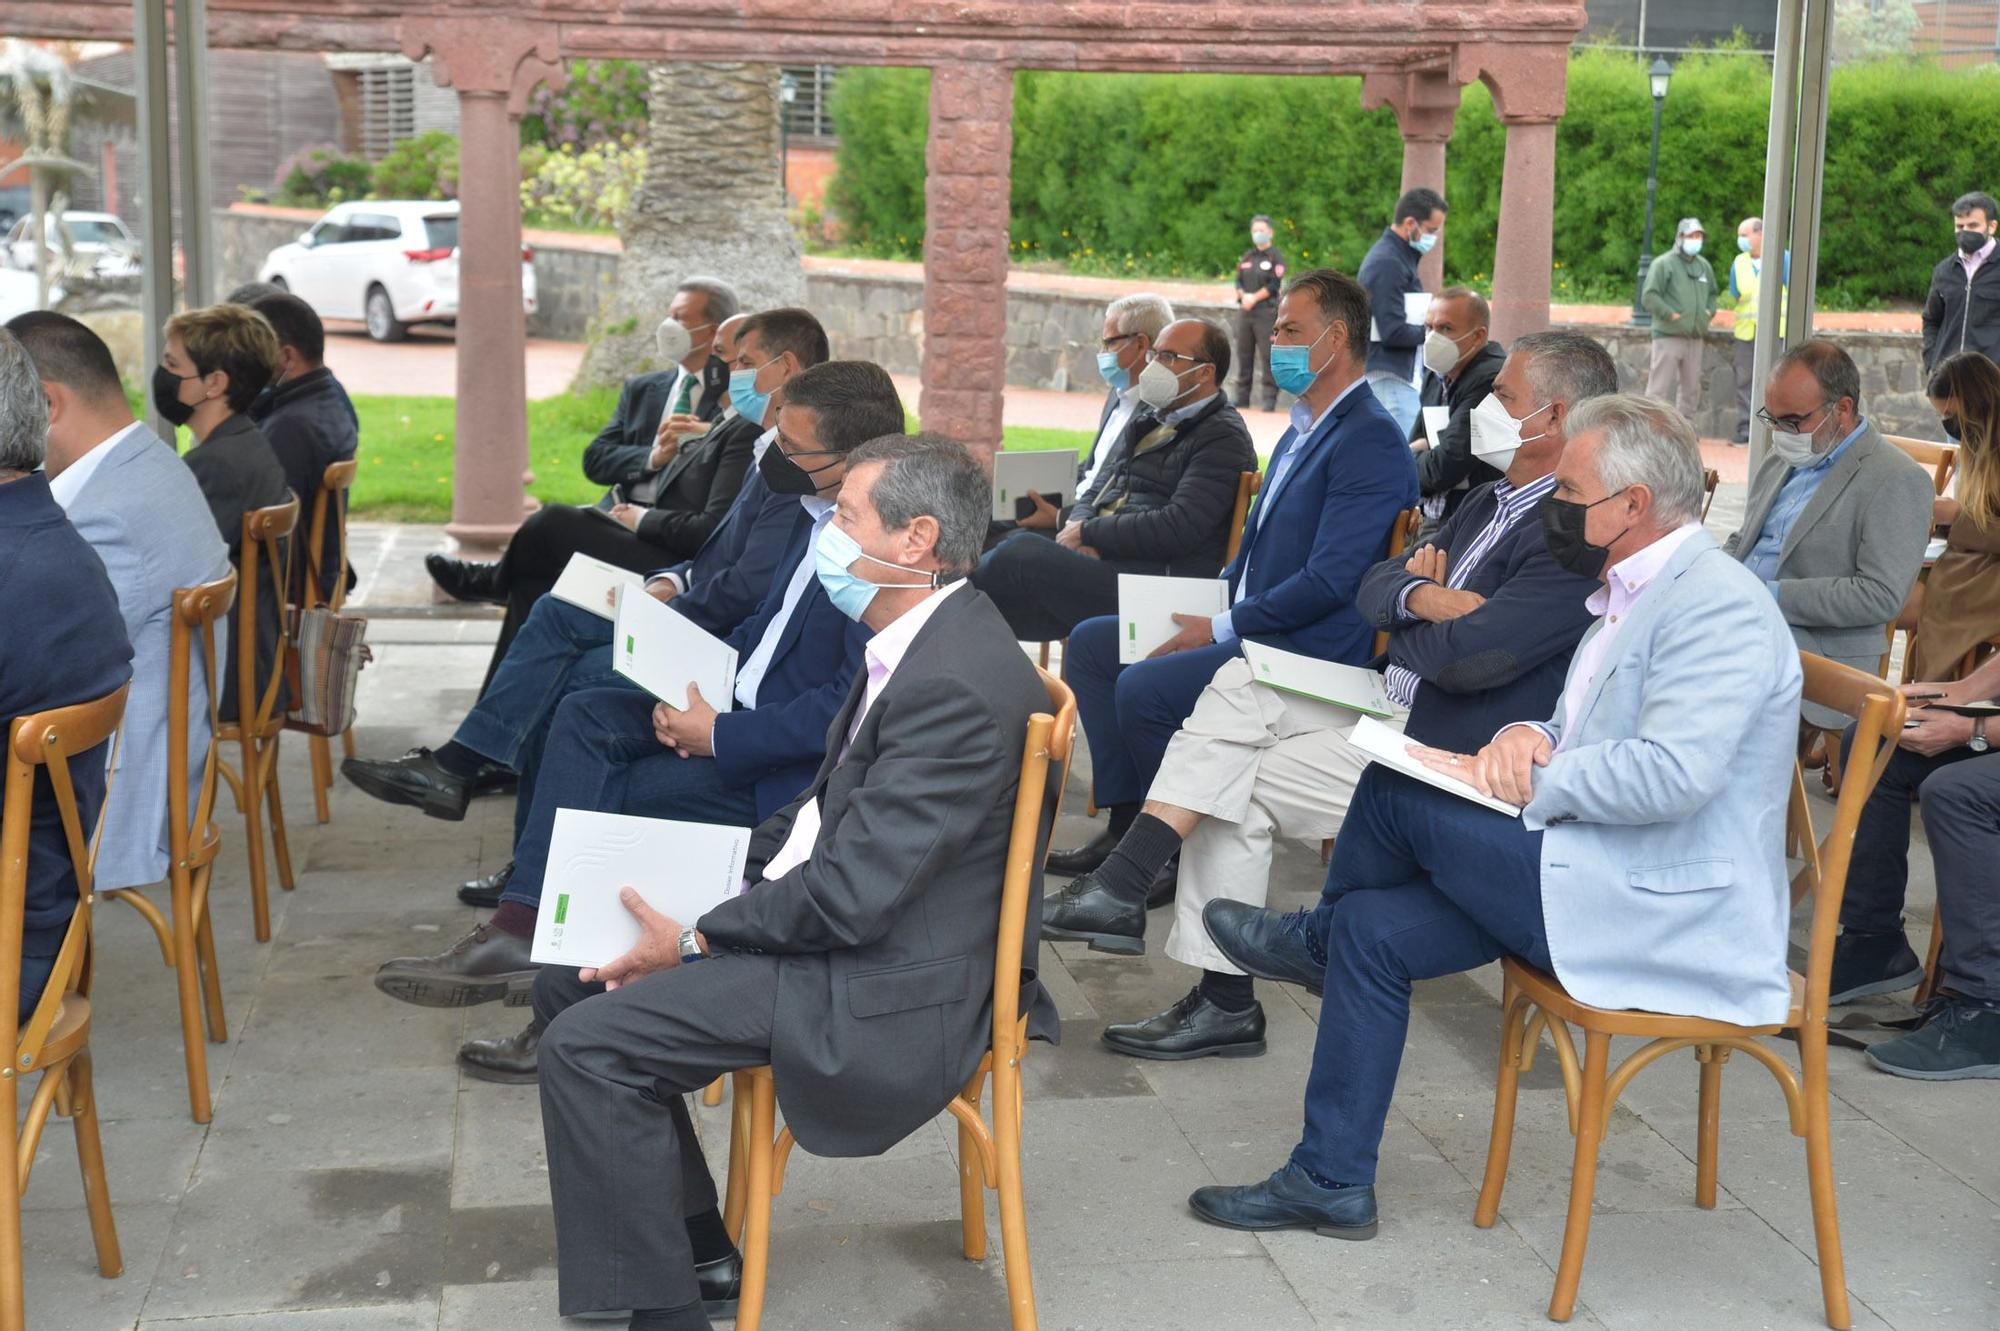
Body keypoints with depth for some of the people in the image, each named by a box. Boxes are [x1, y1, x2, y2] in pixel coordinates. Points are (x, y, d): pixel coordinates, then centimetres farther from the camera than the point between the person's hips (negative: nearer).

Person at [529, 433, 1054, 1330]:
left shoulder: (957, 683, -24)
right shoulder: (923, 642, 8)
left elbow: (853, 894, -25)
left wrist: (695, 943, -13)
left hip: (888, 987, -11)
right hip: (839, 923, 11)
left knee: (587, 1044, -18)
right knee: (570, 984, 11)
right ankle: (697, 1251, 20)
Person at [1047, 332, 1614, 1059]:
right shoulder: (1496, 499, 14)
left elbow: (1466, 658, -27)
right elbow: (1373, 588, 11)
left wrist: (1404, 617, -5)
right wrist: (1421, 596, -12)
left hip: (1446, 757, -9)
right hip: (1395, 711, 9)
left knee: (1237, 789, -10)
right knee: (1239, 689, -5)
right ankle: (1121, 885, -8)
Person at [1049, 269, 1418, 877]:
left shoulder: (1371, 442, -16)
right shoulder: (1302, 429, 18)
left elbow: (1327, 582, -23)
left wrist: (1220, 628, -17)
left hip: (1307, 648, -11)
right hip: (1249, 625, 11)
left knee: (1143, 687, -26)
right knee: (1091, 641, 7)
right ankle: (1127, 822, 6)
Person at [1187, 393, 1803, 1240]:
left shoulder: (1714, 603, -17)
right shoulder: (1635, 592, 17)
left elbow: (1674, 774, -29)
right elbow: (1583, 737, 21)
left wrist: (1522, 782, -20)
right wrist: (1529, 738, -4)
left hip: (1658, 915, -10)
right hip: (1605, 881, 10)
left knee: (1393, 793, -13)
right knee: (1373, 929, 2)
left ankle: (1314, 939, 19)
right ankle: (1331, 1181, 11)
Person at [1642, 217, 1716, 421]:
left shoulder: (1704, 265, 15)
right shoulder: (1663, 264, -5)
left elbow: (1712, 293, 30)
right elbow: (1648, 297, -11)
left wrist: (1709, 311, 10)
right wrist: (1671, 315, -16)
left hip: (1695, 337, 7)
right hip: (1668, 336, -7)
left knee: (1691, 387, 10)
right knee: (1659, 387, -7)